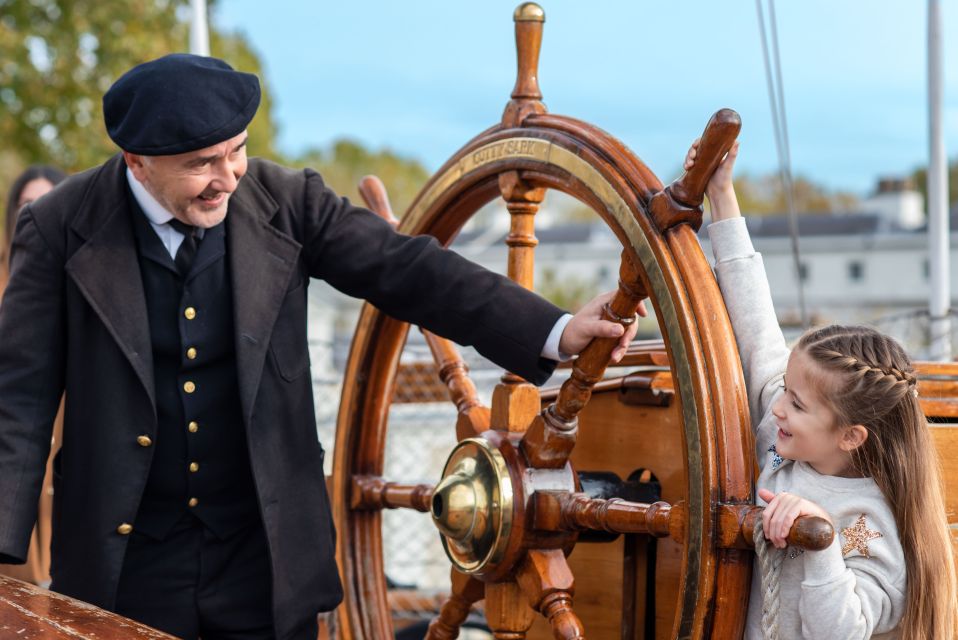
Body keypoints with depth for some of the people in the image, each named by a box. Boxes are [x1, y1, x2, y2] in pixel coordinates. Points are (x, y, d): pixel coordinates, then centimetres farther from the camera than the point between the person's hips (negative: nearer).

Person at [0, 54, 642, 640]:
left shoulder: (286, 204, -5)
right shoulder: (61, 229, -9)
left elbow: (407, 271, -6)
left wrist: (556, 332, -16)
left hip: (265, 552, 2)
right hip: (125, 560, -1)